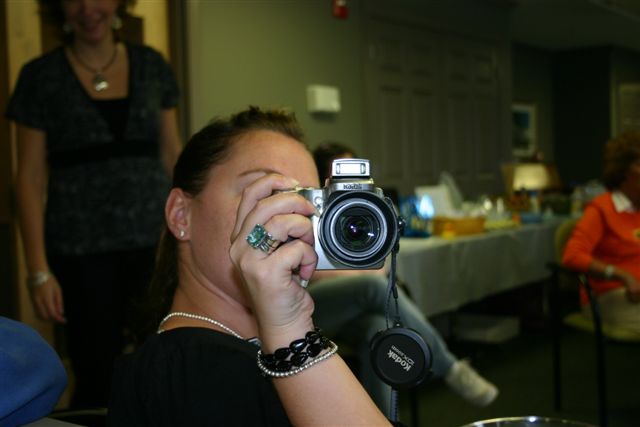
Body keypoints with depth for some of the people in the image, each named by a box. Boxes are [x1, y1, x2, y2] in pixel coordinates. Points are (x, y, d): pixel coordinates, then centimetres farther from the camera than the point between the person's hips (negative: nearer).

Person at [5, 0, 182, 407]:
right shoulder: (40, 77, 1)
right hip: (82, 252, -2)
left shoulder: (152, 65, 8)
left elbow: (172, 155, 11)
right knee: (99, 380, 0)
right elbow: (30, 177, -1)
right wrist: (39, 270, -7)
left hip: (154, 243, 2)